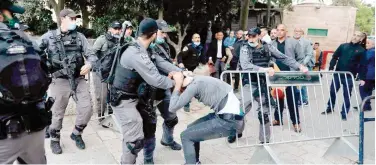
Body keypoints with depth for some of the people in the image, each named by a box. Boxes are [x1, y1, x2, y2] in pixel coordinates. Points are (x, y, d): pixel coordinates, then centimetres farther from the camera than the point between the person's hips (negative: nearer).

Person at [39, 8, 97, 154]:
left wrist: (89, 64, -16)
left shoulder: (79, 36, 7)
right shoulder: (49, 36, 1)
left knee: (87, 109, 1)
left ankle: (76, 134, 27)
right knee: (57, 113, 8)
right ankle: (54, 140, 31)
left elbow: (91, 54, 5)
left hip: (79, 80, 3)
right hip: (60, 81, -2)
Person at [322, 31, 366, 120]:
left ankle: (344, 113, 18)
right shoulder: (343, 46, 3)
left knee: (347, 95, 7)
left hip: (349, 76, -2)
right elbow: (334, 57, 5)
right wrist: (331, 68, -7)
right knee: (332, 92, 10)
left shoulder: (362, 50, -2)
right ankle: (330, 108, 28)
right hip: (337, 74, 2)